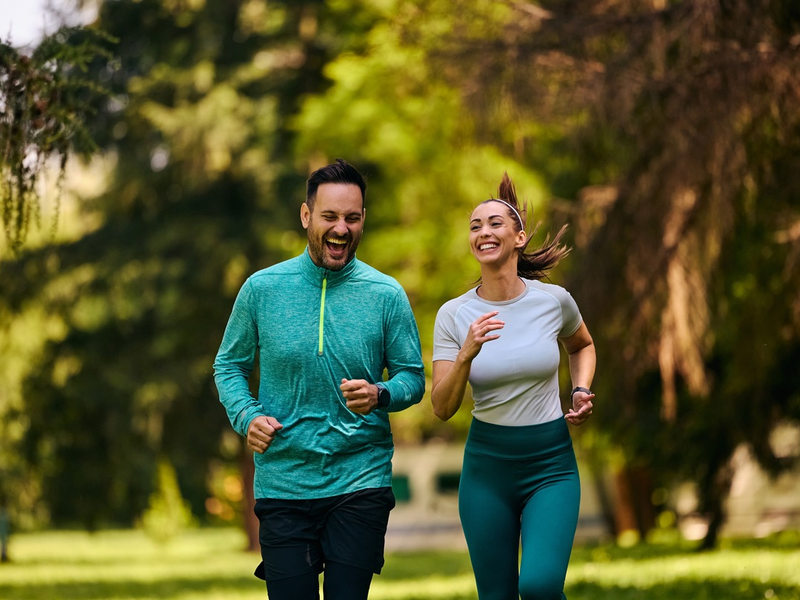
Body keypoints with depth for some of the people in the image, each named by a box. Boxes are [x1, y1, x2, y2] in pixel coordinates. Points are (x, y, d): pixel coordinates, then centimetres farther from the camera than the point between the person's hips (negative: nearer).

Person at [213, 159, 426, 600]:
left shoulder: (387, 295, 1)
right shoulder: (261, 289, 1)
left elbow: (413, 377, 6)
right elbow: (229, 365, 11)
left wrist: (380, 395, -16)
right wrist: (246, 417, -7)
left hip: (361, 484, 0)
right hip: (283, 483, 0)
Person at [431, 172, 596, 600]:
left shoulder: (554, 300, -3)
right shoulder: (453, 315, -4)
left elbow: (582, 345, 21)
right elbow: (442, 408, -8)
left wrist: (581, 392, 2)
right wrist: (466, 354, -24)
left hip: (551, 467, -1)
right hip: (486, 467, 1)